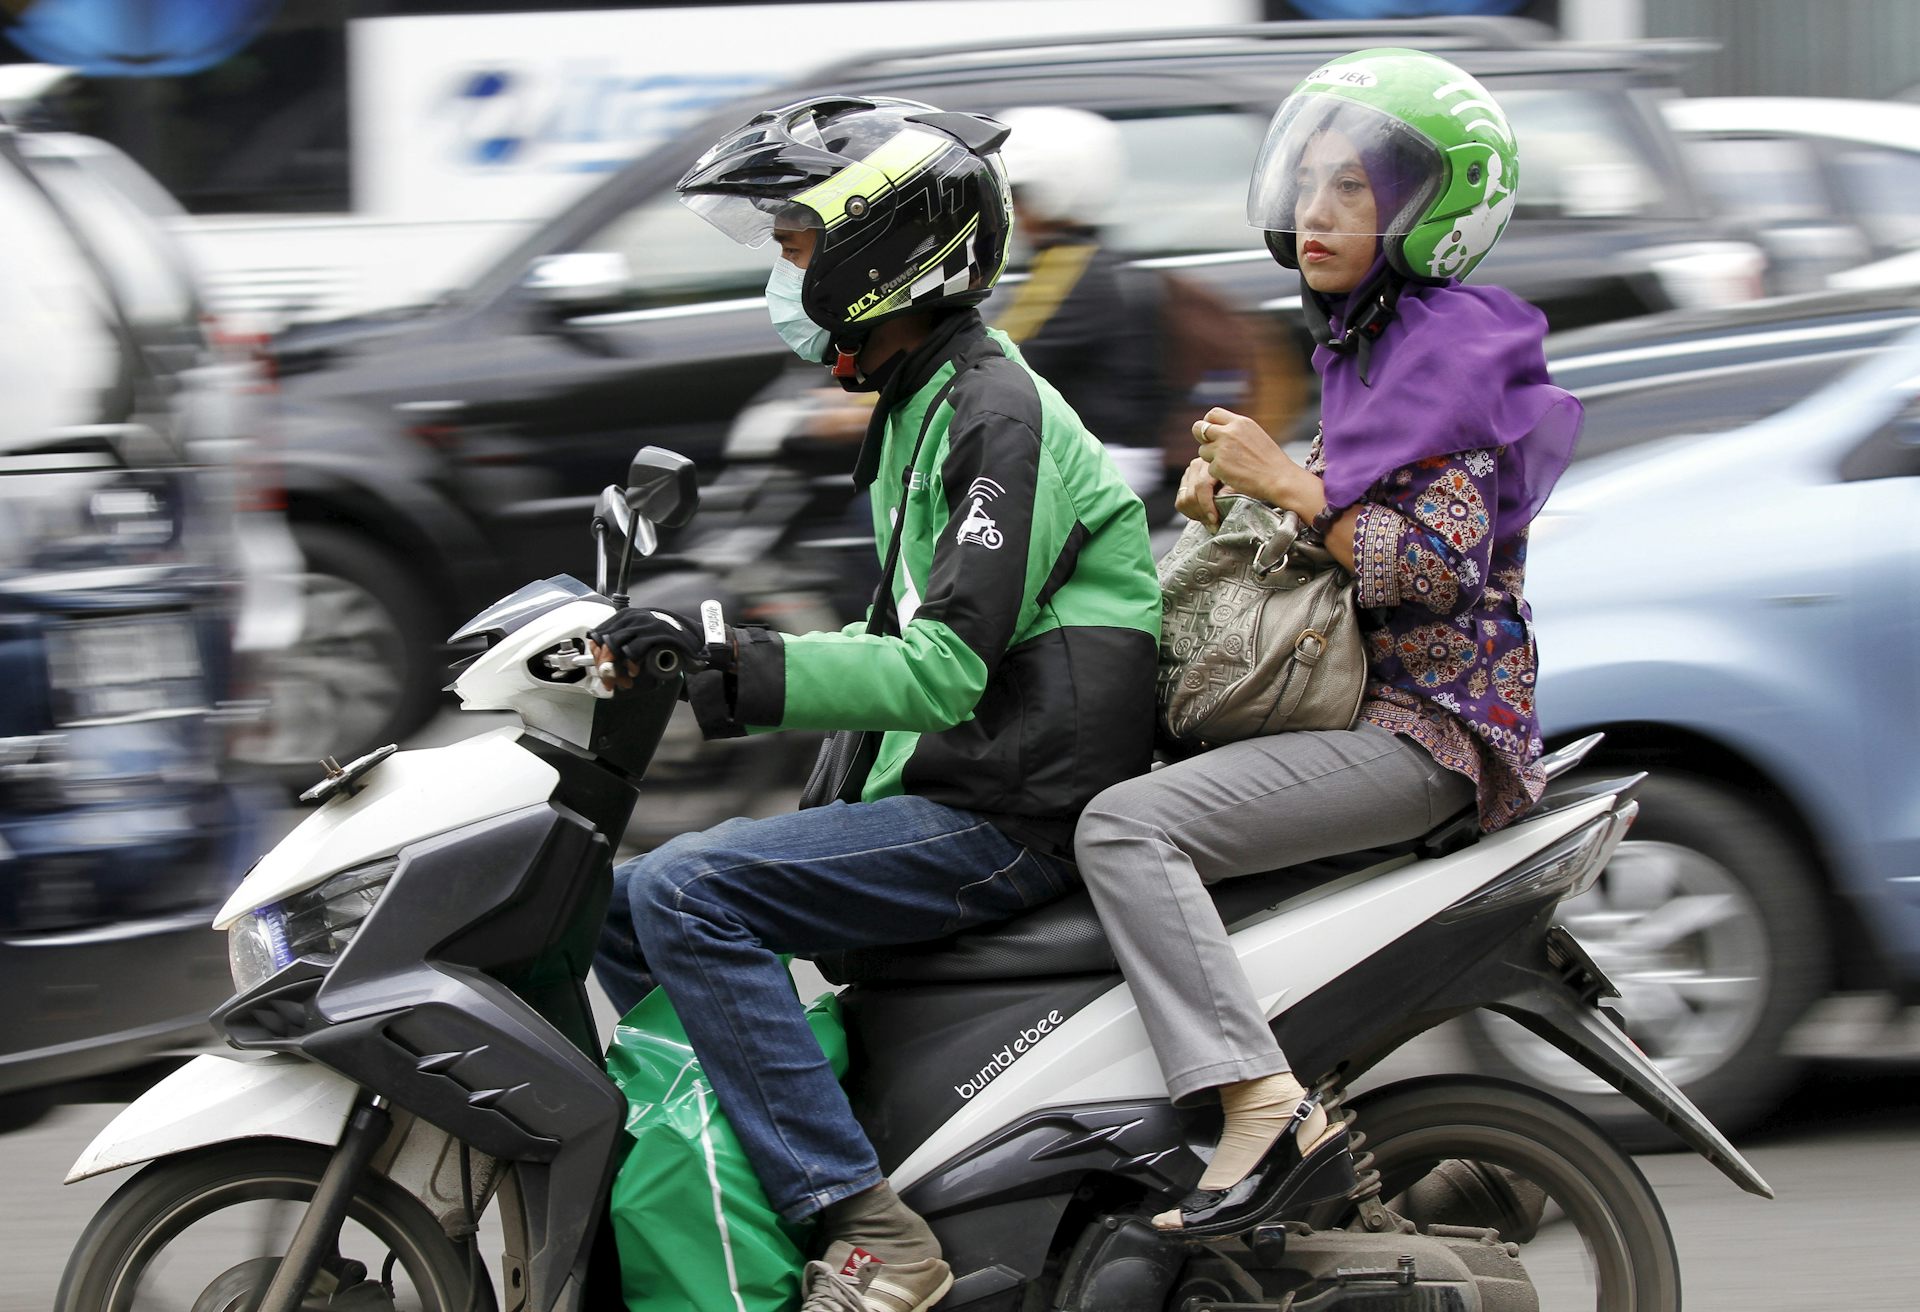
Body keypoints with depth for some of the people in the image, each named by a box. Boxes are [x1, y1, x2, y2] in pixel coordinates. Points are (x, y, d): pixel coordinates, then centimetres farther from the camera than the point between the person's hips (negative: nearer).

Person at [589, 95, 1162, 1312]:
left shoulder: (996, 414, -14)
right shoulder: (925, 405, 17)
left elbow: (943, 674, -23)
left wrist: (730, 669, -29)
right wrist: (696, 653, 14)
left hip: (1009, 820, -10)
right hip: (938, 793, 10)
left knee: (687, 891, -24)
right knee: (615, 909, 9)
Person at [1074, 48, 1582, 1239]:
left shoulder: (1451, 352, -12)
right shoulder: (1362, 349, 17)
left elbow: (1442, 567, -21)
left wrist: (1290, 485, -20)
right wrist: (1236, 479, 10)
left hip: (1424, 727, -11)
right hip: (1359, 703, 11)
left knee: (1127, 827, -25)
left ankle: (1270, 1112, -36)